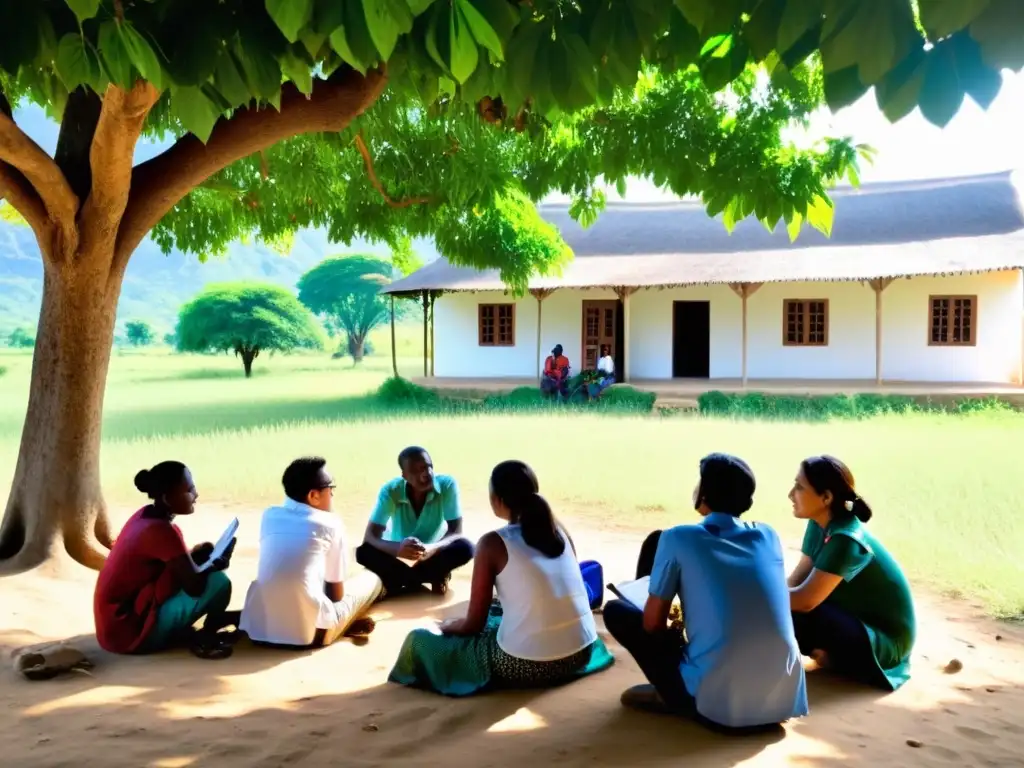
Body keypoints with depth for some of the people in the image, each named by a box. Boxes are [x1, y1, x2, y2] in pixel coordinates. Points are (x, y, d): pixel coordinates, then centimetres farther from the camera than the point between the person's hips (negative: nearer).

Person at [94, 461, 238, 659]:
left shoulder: (145, 516, 4)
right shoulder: (161, 531, -23)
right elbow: (194, 586, -20)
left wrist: (197, 555, 0)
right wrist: (216, 564, 0)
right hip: (131, 630, -10)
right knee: (218, 582, -16)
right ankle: (205, 636, 9)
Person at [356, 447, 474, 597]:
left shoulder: (447, 485, -22)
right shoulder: (390, 491, -21)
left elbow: (456, 532, -22)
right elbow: (370, 537, -26)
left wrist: (432, 548, -44)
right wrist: (398, 548, -48)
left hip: (433, 556, 0)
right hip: (398, 557, 1)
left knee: (465, 547, -30)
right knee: (363, 551, -28)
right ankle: (435, 577, -20)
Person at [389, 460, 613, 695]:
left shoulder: (492, 543, -8)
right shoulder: (559, 530, 6)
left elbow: (474, 624, -2)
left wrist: (448, 625, 20)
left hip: (524, 664, -5)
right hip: (581, 653, 6)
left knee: (420, 639, 12)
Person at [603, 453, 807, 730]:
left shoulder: (677, 538, -4)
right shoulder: (769, 535, 8)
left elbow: (652, 623, 3)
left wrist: (675, 634, 26)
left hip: (717, 704, -4)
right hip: (782, 701, 4)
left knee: (616, 611, 15)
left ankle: (676, 699, 9)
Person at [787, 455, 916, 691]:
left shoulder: (846, 539, -29)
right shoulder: (819, 525, -3)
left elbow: (804, 600, -32)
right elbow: (795, 581, -2)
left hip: (885, 641, -8)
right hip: (857, 623, 8)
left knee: (796, 614, -30)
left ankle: (833, 656, -2)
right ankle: (833, 654, 5)